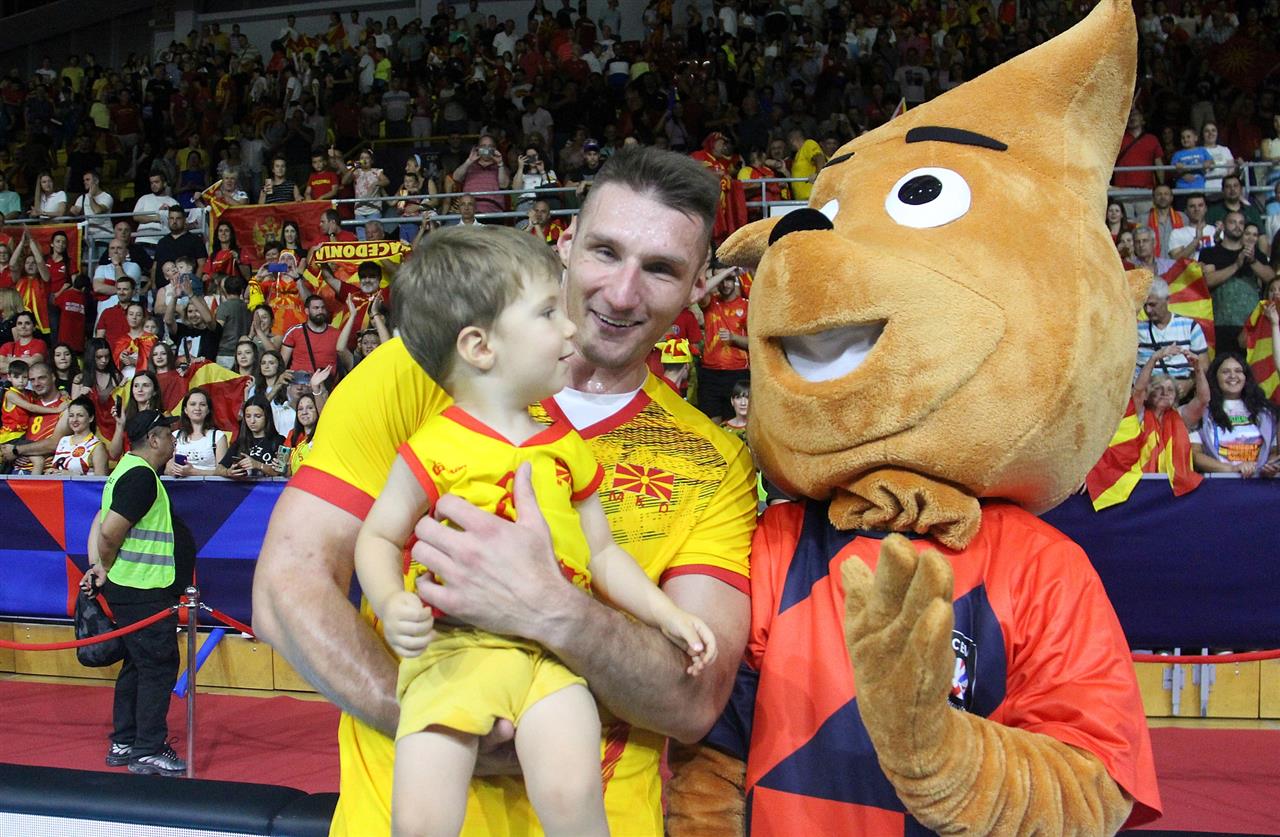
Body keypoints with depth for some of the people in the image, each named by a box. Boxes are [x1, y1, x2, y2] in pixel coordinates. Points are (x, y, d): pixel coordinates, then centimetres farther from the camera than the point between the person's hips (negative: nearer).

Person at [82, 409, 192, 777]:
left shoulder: (129, 471, 16)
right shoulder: (141, 476, -18)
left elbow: (100, 526, 13)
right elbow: (110, 532, -23)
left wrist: (98, 566, 0)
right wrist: (107, 566, -5)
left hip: (129, 590, 11)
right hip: (145, 593, -11)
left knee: (136, 665, 16)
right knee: (158, 667, -5)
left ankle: (124, 744, 24)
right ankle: (148, 751, 0)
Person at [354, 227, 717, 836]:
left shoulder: (566, 447, 13)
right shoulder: (432, 449, -2)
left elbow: (601, 552, 20)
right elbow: (378, 537, 5)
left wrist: (667, 615, 11)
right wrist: (391, 604, -14)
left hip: (552, 652, 3)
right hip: (454, 649, -2)